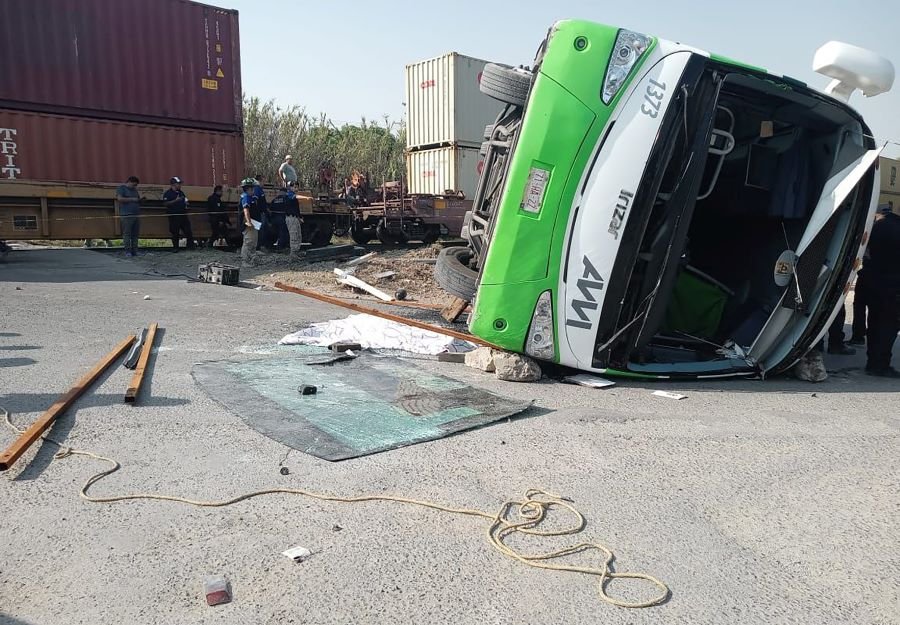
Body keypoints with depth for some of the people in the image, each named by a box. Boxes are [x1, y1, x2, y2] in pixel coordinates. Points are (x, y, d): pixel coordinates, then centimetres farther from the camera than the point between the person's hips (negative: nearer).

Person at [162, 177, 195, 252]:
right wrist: (175, 200, -23)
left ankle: (191, 245, 7)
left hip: (183, 215, 6)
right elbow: (165, 203, -15)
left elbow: (185, 200, 30)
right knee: (175, 233, 0)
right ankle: (175, 247, 9)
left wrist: (186, 203, 7)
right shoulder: (168, 193, -5)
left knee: (188, 231, 1)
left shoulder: (181, 192, 16)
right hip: (174, 216, -6)